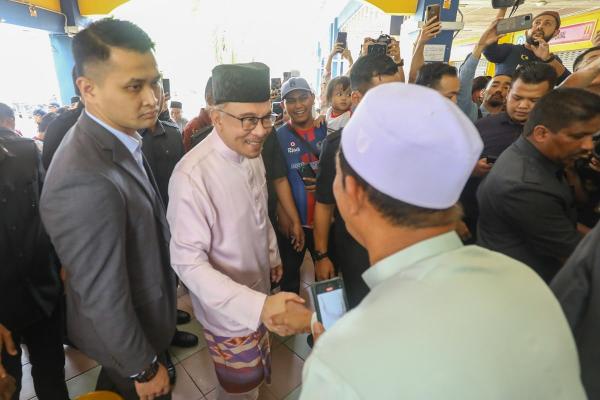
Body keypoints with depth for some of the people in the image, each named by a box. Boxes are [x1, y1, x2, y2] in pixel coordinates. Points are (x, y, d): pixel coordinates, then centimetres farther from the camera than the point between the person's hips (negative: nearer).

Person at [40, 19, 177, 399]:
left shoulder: (117, 137, -8)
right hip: (123, 332, -7)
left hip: (143, 312, 7)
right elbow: (104, 301, -28)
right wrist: (144, 367, -15)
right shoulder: (84, 182, -37)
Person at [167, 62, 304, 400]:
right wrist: (258, 305, -37)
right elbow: (188, 262, -28)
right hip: (229, 310, -6)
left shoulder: (252, 152, -6)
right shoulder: (192, 176, -31)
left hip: (260, 294, 7)